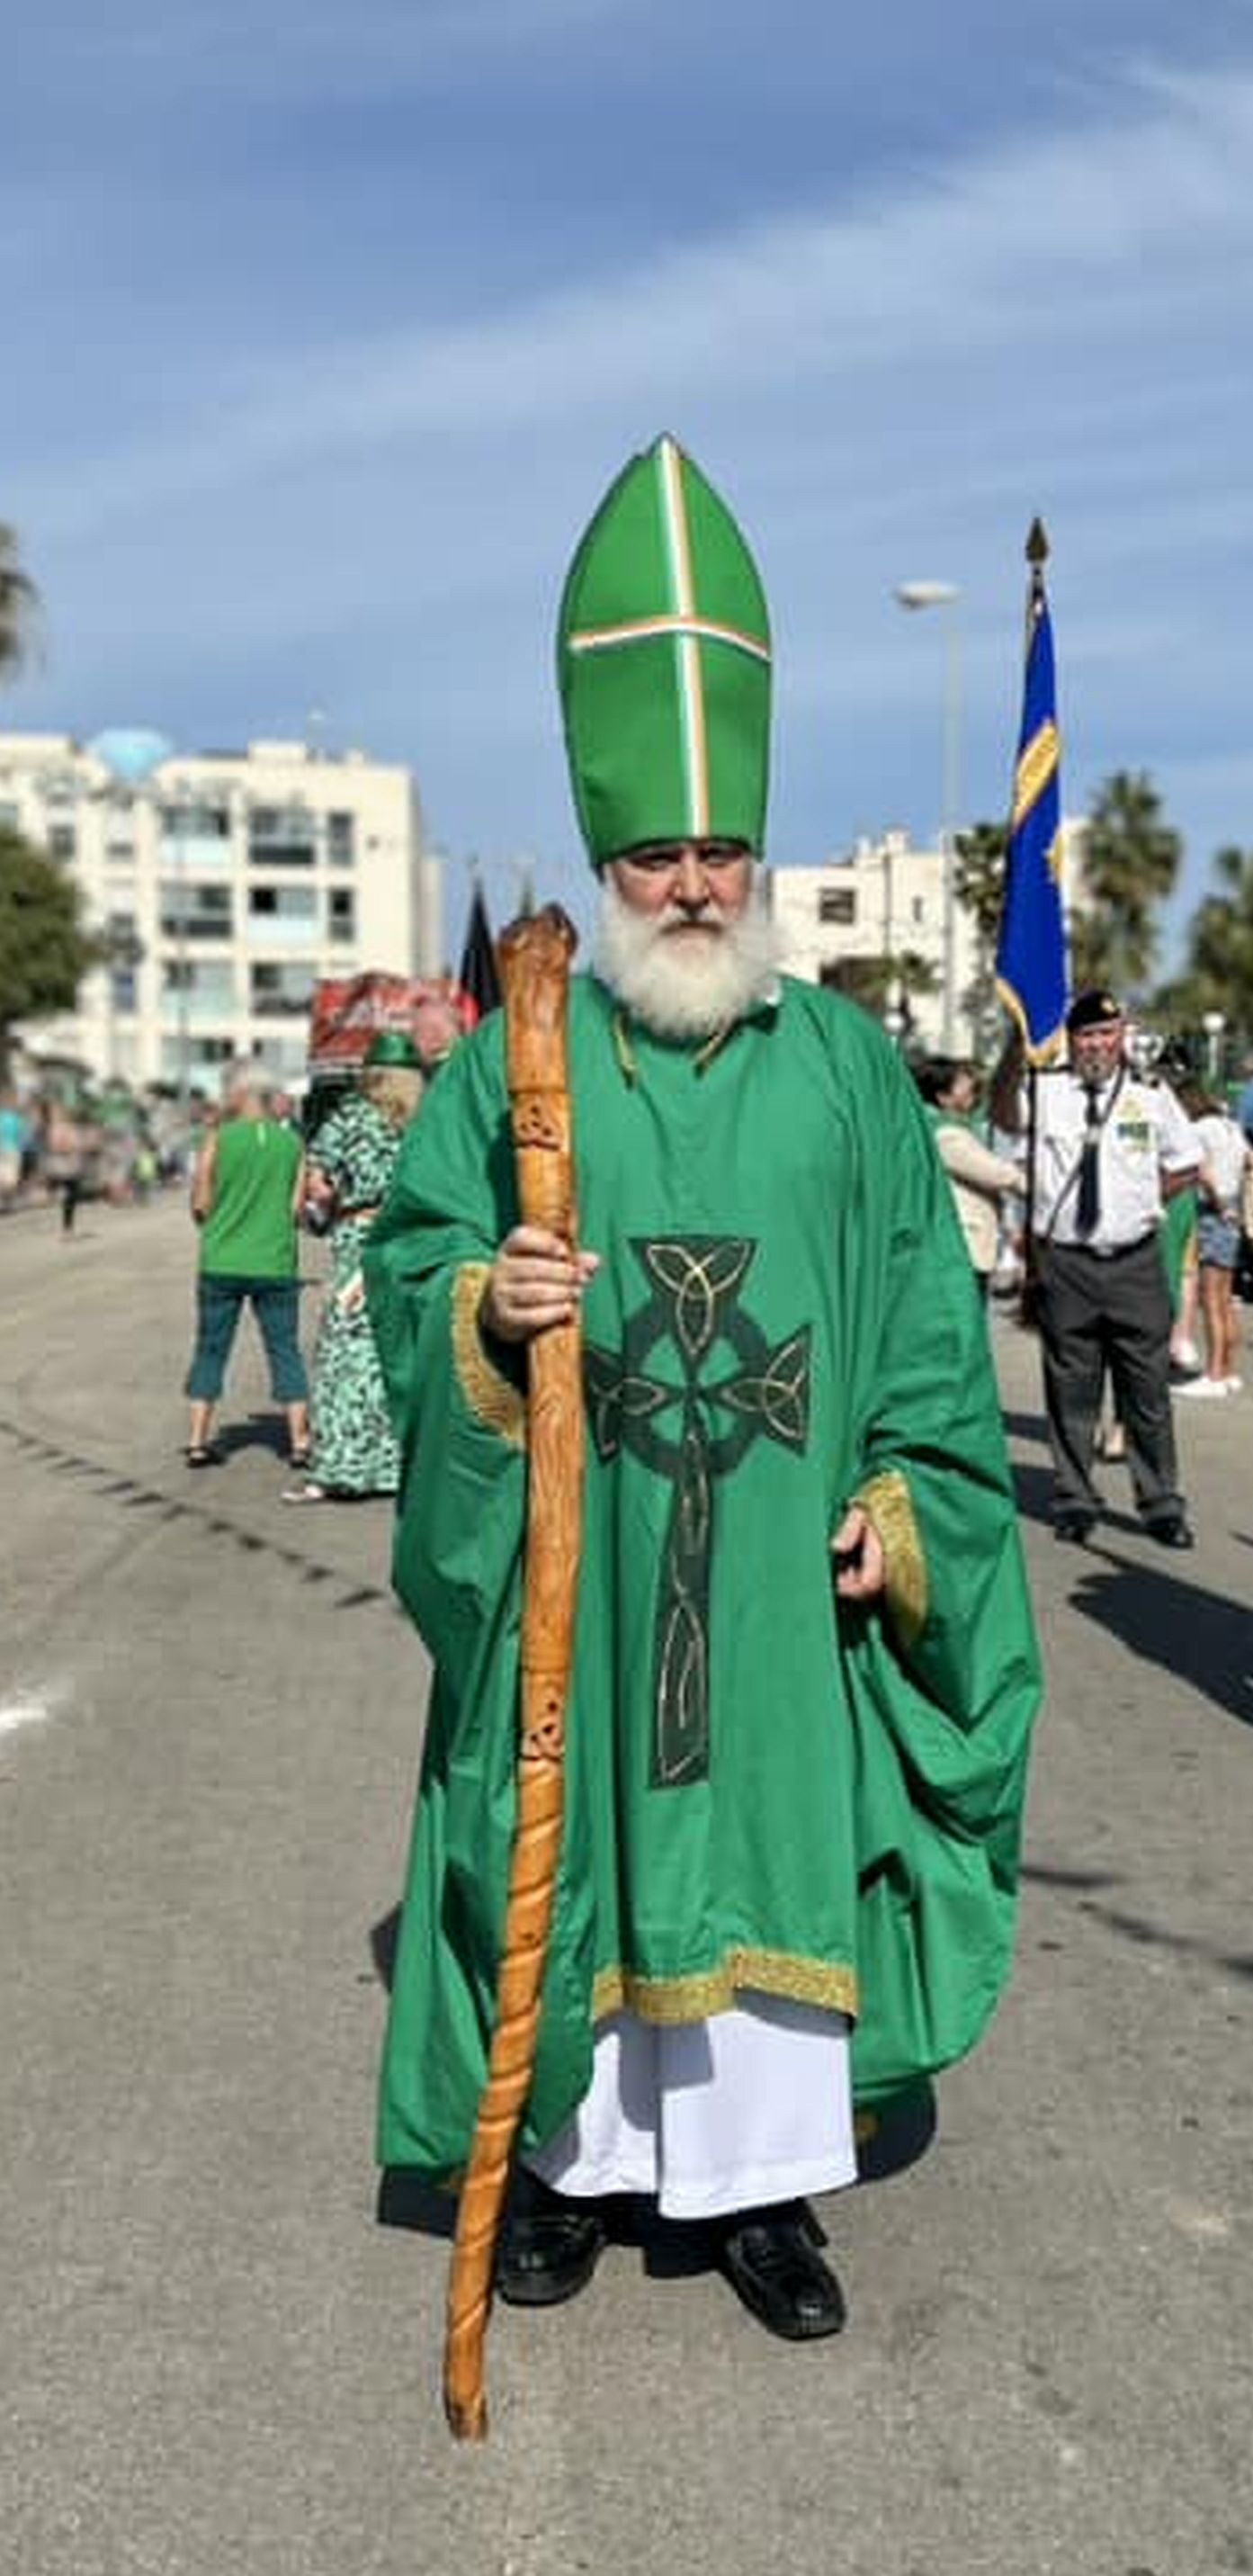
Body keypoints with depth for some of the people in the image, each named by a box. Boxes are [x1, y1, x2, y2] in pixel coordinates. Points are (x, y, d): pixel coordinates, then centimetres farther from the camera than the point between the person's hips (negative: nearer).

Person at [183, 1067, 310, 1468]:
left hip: (222, 1263, -1)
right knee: (285, 1352, 7)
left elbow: (200, 1205, -4)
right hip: (275, 1263, 1)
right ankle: (299, 1441, 5)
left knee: (210, 1351, 9)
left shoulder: (217, 1139, -5)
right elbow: (296, 1206, 1)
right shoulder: (292, 1143, 2)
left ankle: (198, 1440, 11)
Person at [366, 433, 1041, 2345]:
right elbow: (411, 1258, 0)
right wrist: (485, 1306, -21)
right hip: (571, 1557, -1)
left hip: (783, 1562, 1)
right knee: (573, 1835, 8)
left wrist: (902, 1500, -1)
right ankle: (568, 2149, 27)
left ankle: (765, 2175, 23)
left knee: (772, 1834, 7)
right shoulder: (517, 1054, 1)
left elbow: (924, 1308, 7)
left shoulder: (843, 1060, 5)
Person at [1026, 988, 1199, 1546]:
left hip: (1137, 1261, 1)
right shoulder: (1044, 1091, 3)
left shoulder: (1152, 1095, 7)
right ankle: (1074, 1500, 18)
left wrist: (1144, 1202, 8)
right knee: (1070, 1389, 6)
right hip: (1063, 1263, -1)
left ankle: (1161, 1504, 16)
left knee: (1147, 1387, 4)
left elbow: (1185, 1164, 16)